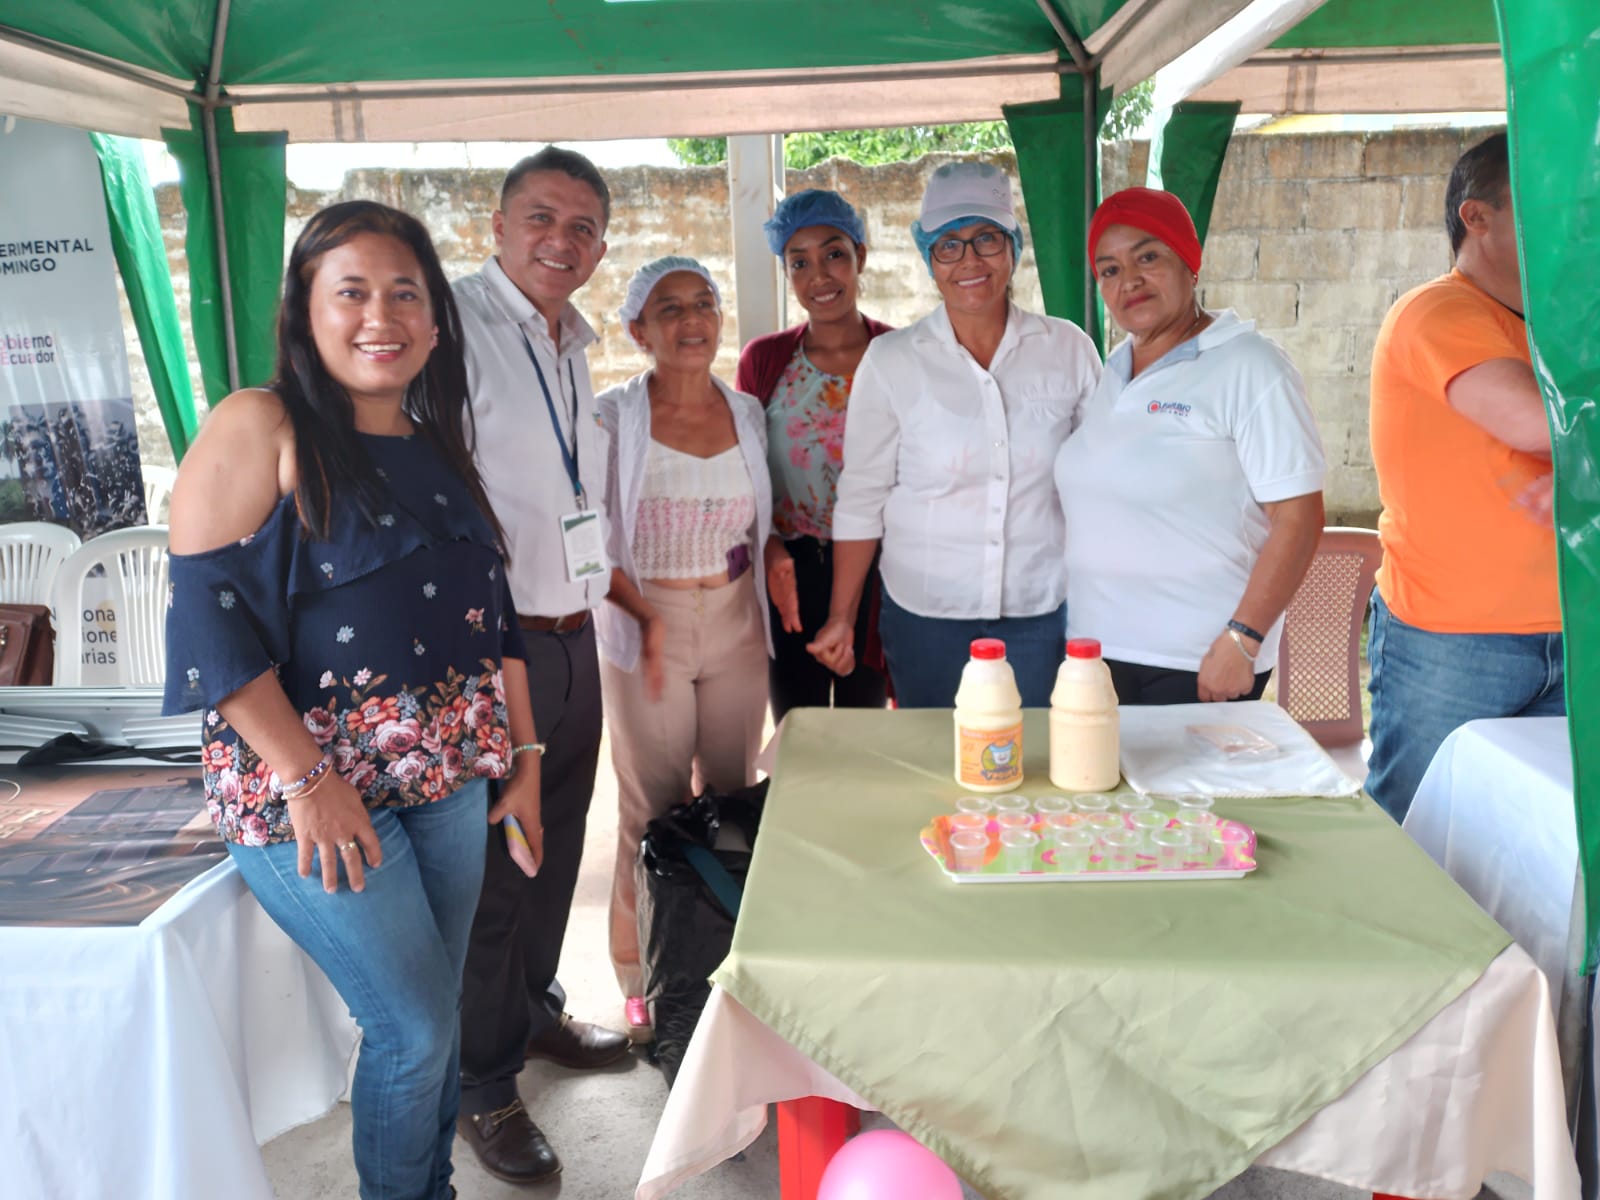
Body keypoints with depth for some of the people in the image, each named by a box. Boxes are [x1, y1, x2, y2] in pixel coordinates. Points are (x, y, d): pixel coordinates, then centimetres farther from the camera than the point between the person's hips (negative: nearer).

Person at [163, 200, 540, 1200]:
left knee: (436, 1015, 15)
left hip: (448, 779, 6)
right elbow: (210, 617, -15)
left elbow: (490, 612, 14)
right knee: (417, 1028, 1)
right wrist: (308, 779, -18)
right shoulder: (261, 429, -9)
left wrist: (523, 756, 13)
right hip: (314, 791, -6)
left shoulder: (439, 447, 11)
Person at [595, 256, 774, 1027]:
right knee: (653, 807, 1)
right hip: (643, 628, -4)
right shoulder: (611, 419, -5)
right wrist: (639, 612, -13)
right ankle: (645, 983, 17)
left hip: (736, 624, 4)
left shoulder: (747, 413, 7)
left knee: (733, 795, 9)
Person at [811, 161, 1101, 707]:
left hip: (1042, 614, 1)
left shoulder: (1069, 348, 0)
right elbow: (861, 498, 0)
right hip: (925, 616, -1)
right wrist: (841, 617, 1)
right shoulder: (891, 361, -3)